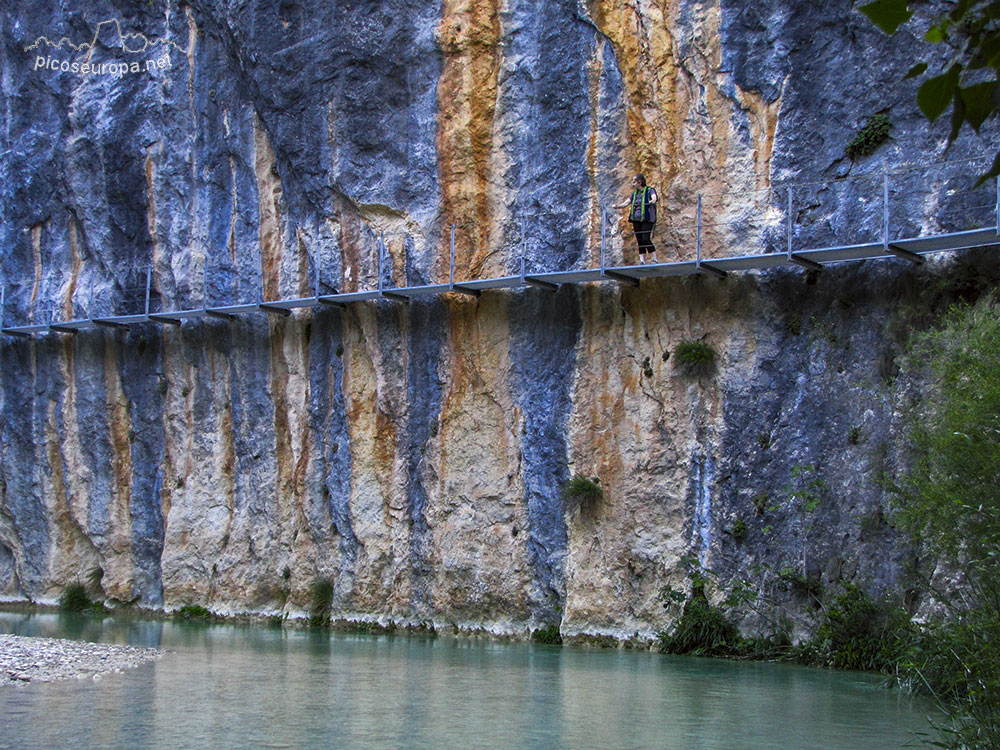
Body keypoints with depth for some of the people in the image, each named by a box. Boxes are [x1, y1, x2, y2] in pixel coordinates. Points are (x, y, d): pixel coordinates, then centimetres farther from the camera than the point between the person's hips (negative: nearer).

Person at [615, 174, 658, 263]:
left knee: (646, 239, -18)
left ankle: (655, 260, -15)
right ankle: (642, 261, 0)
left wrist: (652, 201, -42)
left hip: (647, 219, -6)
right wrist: (617, 206, -6)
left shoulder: (650, 191, 1)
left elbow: (654, 198, -18)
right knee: (639, 241, 1)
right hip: (636, 220, 6)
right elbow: (626, 203, 13)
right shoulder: (635, 193, 19)